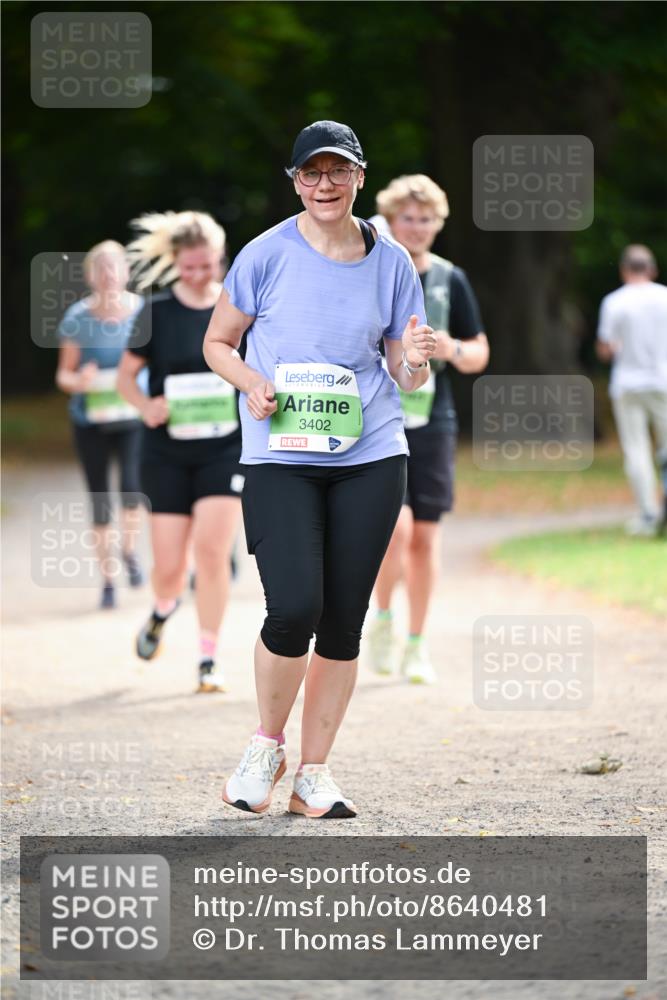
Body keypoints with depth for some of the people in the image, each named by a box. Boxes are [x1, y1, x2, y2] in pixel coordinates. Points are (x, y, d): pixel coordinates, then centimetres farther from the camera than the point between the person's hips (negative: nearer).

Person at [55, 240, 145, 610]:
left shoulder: (144, 311, -3)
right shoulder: (78, 318, -4)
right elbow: (64, 374, 2)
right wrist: (78, 381, -20)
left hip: (133, 416, -1)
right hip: (91, 421, 1)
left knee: (132, 487, -23)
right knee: (100, 502, 5)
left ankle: (129, 551, 6)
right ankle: (107, 581, 19)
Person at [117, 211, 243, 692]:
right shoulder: (157, 313, -3)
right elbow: (127, 375, 4)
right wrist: (146, 405, -14)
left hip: (226, 449, 0)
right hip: (167, 452, 0)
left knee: (212, 549, -16)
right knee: (170, 565, 1)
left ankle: (209, 658, -3)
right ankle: (163, 612, 39)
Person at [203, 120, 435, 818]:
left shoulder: (391, 262, 7)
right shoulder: (268, 254, -1)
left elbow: (404, 375, 13)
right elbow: (217, 343, 8)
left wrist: (415, 362, -11)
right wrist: (250, 383, -12)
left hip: (370, 455, 3)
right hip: (279, 456, -3)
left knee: (344, 621, 3)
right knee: (295, 607, -17)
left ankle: (313, 773, 15)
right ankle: (266, 746, 8)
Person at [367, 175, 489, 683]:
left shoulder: (450, 280, 8)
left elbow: (480, 353, 13)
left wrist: (454, 351, -8)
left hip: (432, 422, 3)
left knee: (425, 536, 4)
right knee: (396, 524, -18)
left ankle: (417, 645, 16)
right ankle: (383, 618, 6)